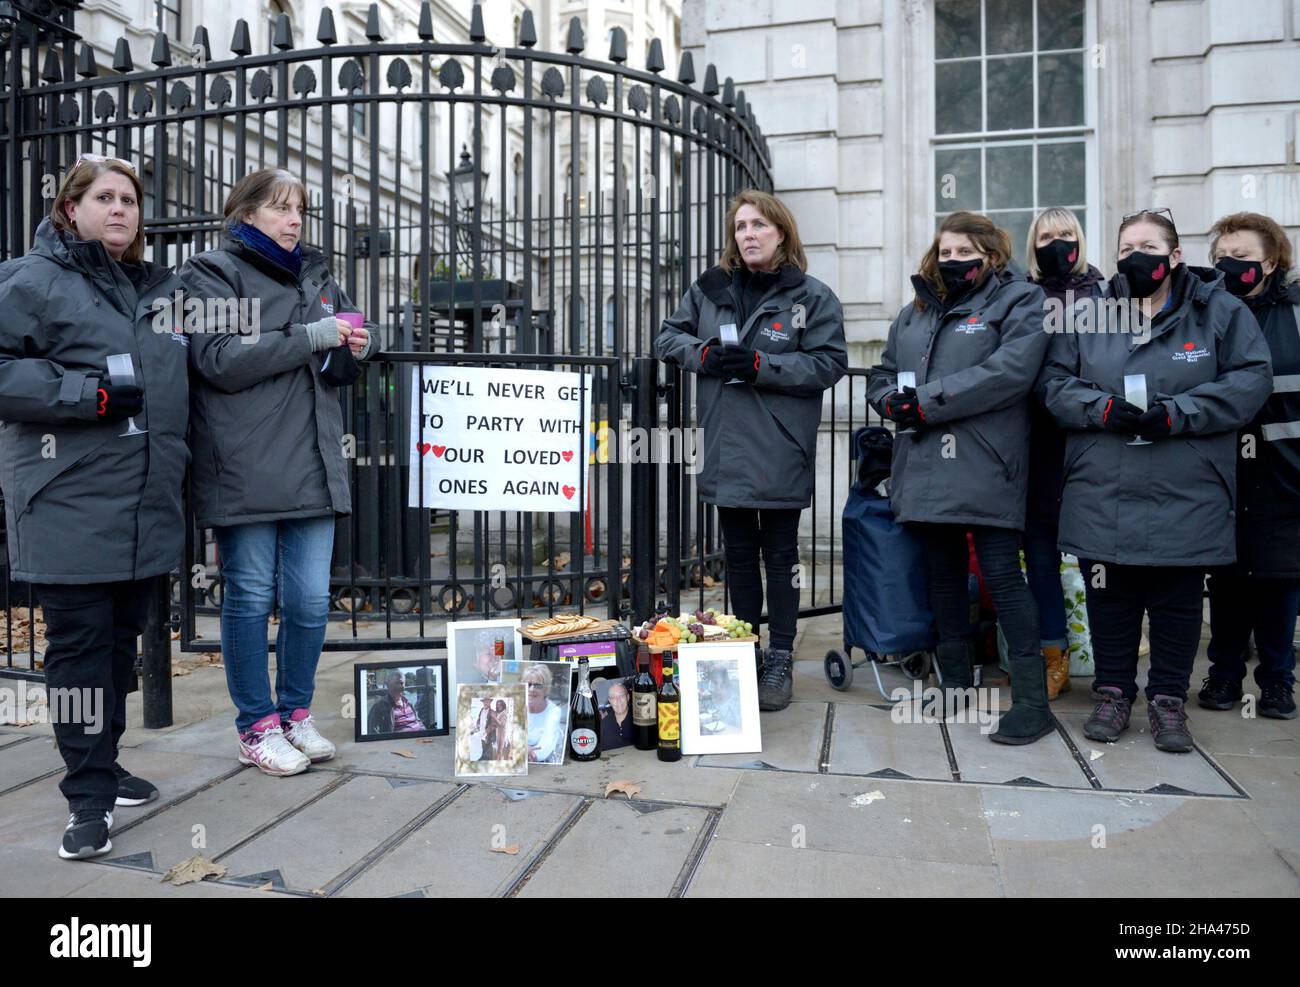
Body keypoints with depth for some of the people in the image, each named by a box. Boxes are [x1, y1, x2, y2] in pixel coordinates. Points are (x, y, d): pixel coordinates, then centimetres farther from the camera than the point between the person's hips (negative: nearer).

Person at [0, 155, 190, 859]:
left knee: (120, 639, 14)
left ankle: (103, 764, 29)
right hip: (71, 505, -6)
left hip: (145, 505, 6)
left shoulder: (158, 288, 17)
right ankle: (89, 797, 8)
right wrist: (91, 393, -18)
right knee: (79, 643, -1)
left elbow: (176, 381, 30)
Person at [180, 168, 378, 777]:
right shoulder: (211, 274, 1)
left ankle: (296, 714, 23)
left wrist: (352, 348, -3)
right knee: (250, 596, 4)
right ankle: (257, 726, 17)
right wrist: (311, 337, -15)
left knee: (311, 600, 5)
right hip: (244, 470, -5)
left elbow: (354, 337, 22)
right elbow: (221, 359, -13)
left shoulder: (317, 277, 19)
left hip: (312, 467, 5)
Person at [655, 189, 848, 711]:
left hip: (779, 452, -4)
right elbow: (668, 336, 15)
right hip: (725, 448, 4)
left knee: (780, 556, 6)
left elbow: (830, 363, -8)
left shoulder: (812, 296, -2)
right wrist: (703, 353, -7)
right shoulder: (709, 288, 9)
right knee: (738, 555, 13)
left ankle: (780, 660, 17)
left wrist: (761, 365, -17)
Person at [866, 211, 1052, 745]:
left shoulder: (1019, 300, 2)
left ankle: (1032, 701, 2)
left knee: (1002, 575, -6)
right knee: (944, 572, 12)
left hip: (984, 469, -6)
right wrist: (896, 401, -5)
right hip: (925, 469, 6)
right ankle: (956, 682, 25)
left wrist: (927, 401, -16)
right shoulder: (915, 312, 21)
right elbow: (881, 376, 20)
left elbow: (1010, 370, -14)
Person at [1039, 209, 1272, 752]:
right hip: (1103, 497, 1)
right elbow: (1056, 382, 3)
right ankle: (1113, 691, 25)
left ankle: (1168, 698, 25)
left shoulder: (1219, 310, 4)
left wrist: (1177, 413, -16)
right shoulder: (1090, 313, 8)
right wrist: (1104, 408, -15)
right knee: (1109, 596, 9)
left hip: (1186, 498, -1)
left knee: (1178, 600, 9)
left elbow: (1249, 380, -4)